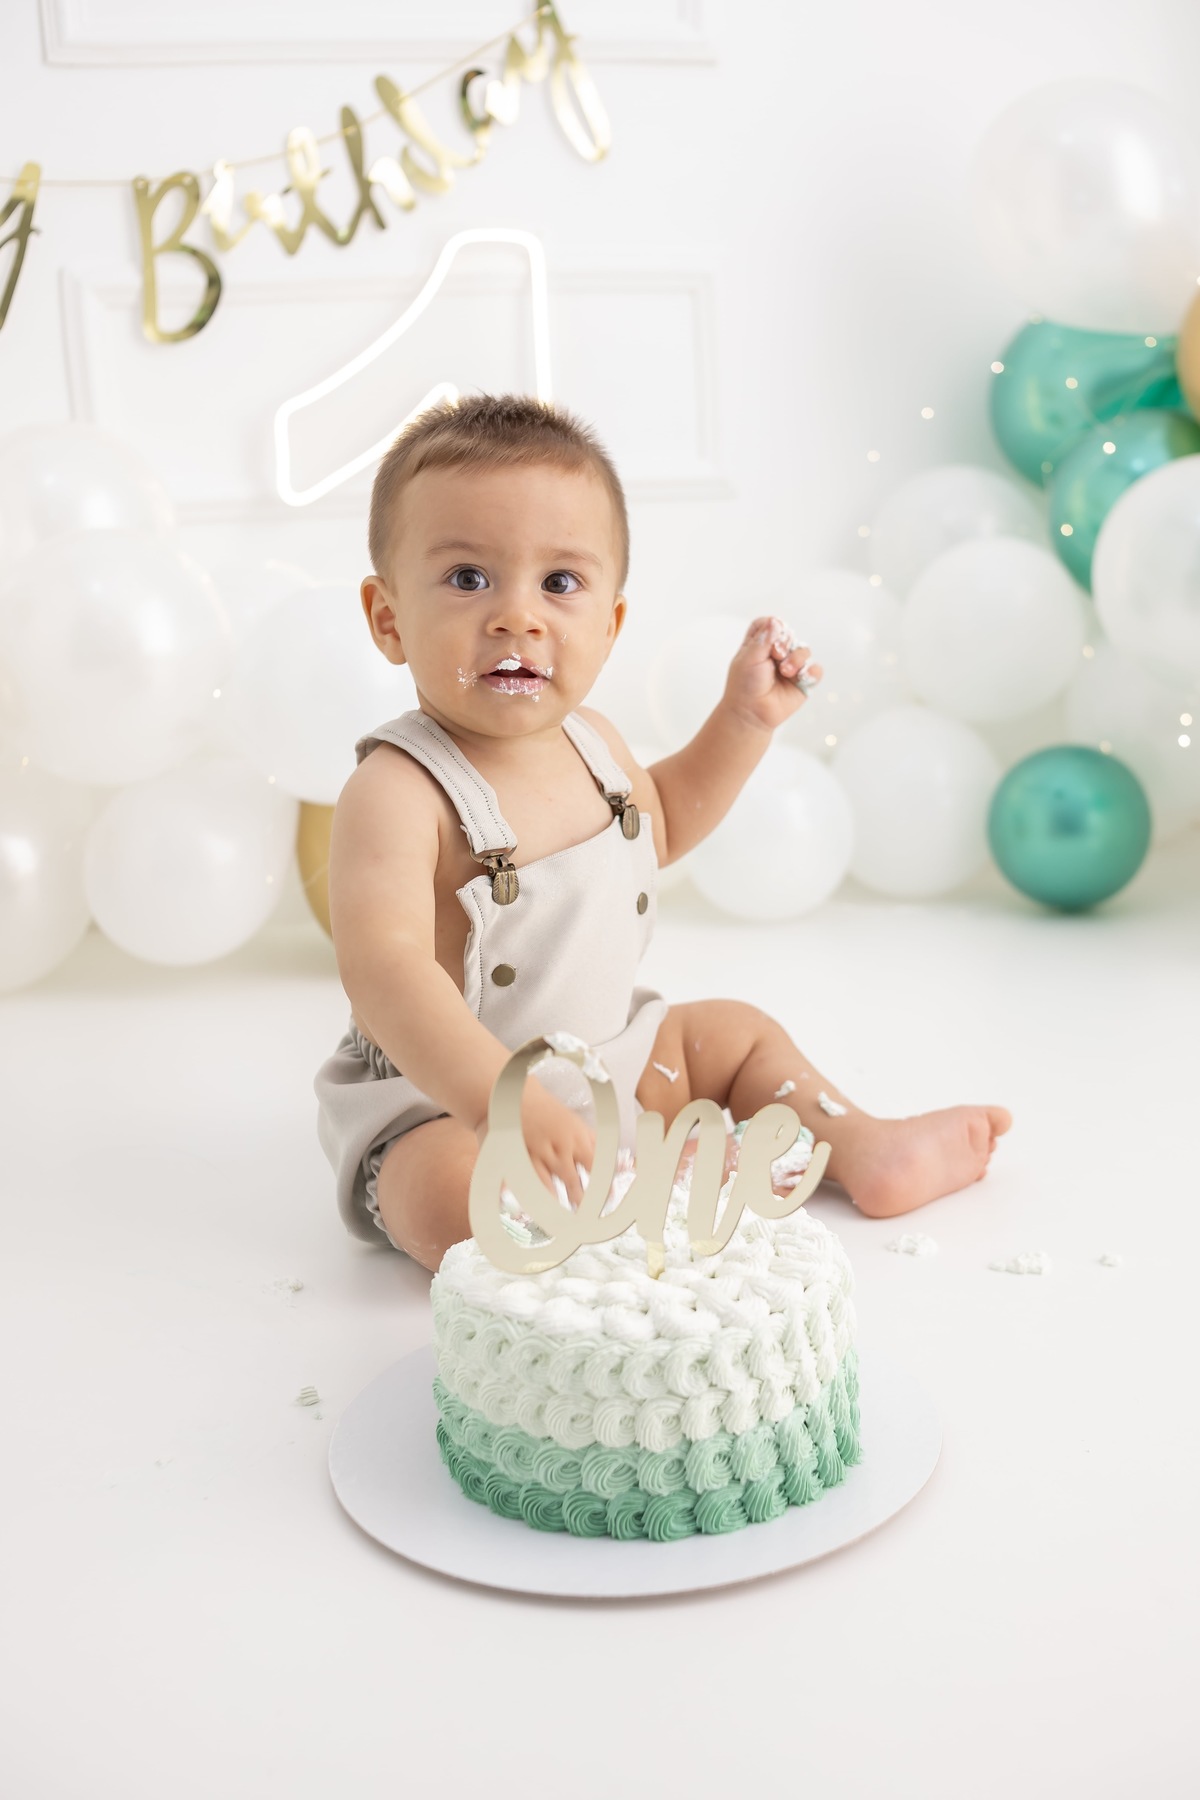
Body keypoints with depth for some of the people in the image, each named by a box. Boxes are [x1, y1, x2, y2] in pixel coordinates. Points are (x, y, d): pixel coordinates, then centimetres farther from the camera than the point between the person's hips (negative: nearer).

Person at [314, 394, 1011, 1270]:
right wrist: (505, 1099, -51)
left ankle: (864, 1149, 24)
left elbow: (659, 822, 22)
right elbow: (385, 971, -40)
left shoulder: (589, 741, -1)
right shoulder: (398, 793, -28)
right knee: (457, 1197, -36)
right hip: (442, 1102, -8)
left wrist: (745, 718, 11)